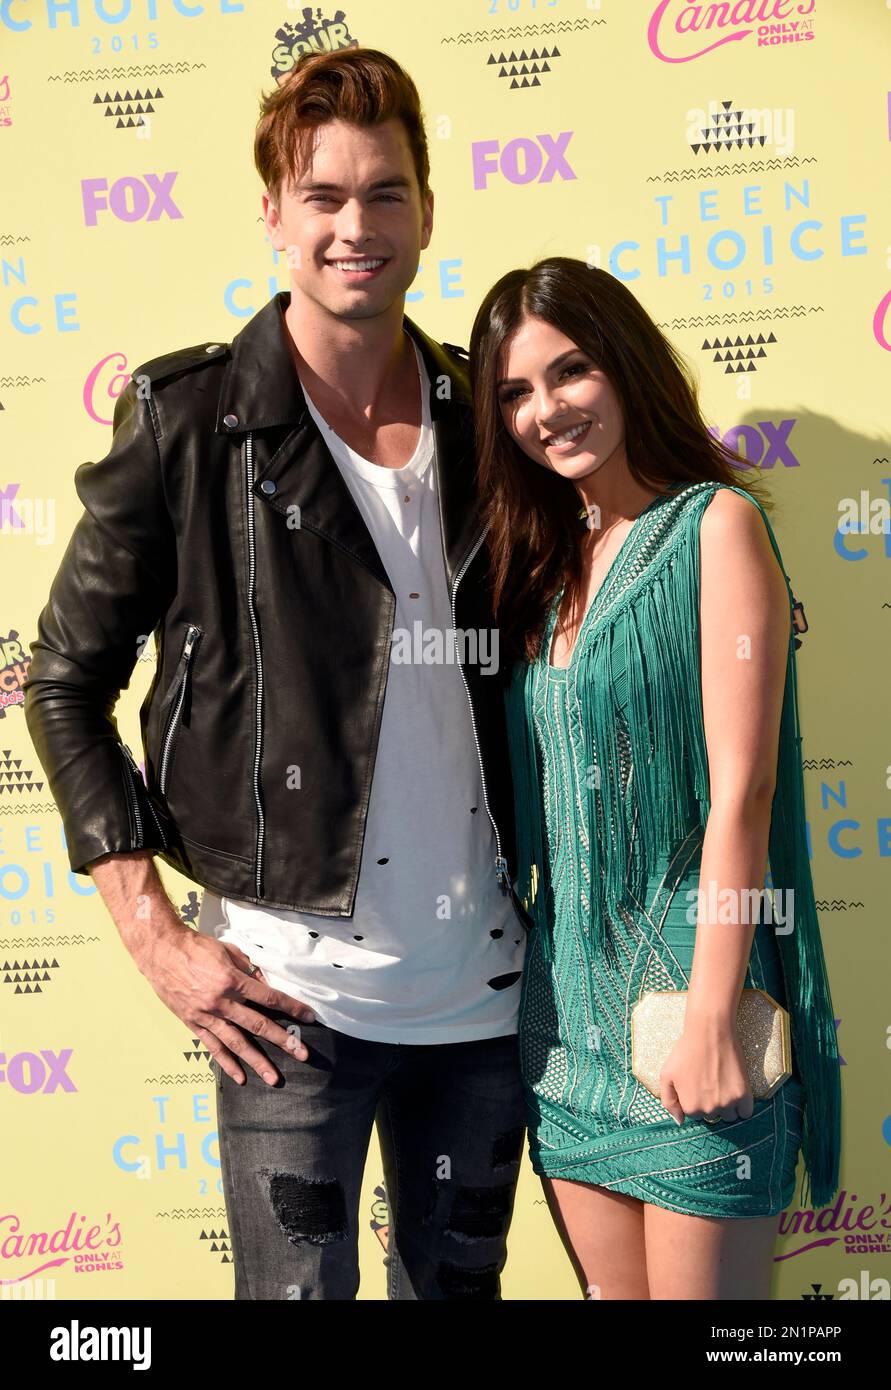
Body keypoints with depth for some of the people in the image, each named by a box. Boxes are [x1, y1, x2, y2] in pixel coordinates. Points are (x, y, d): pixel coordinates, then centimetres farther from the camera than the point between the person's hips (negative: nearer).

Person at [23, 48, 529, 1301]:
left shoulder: (479, 419, 4)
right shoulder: (186, 423, -7)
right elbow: (66, 684, -3)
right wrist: (155, 937, -9)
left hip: (485, 985, 4)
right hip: (292, 992, -4)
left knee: (460, 1280, 20)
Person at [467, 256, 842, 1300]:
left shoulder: (716, 523, -7)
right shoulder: (544, 561, 12)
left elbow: (741, 788, -13)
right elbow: (541, 803, 12)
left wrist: (712, 1016, -17)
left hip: (685, 978, -6)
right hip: (568, 996, 6)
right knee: (608, 1289, 15)